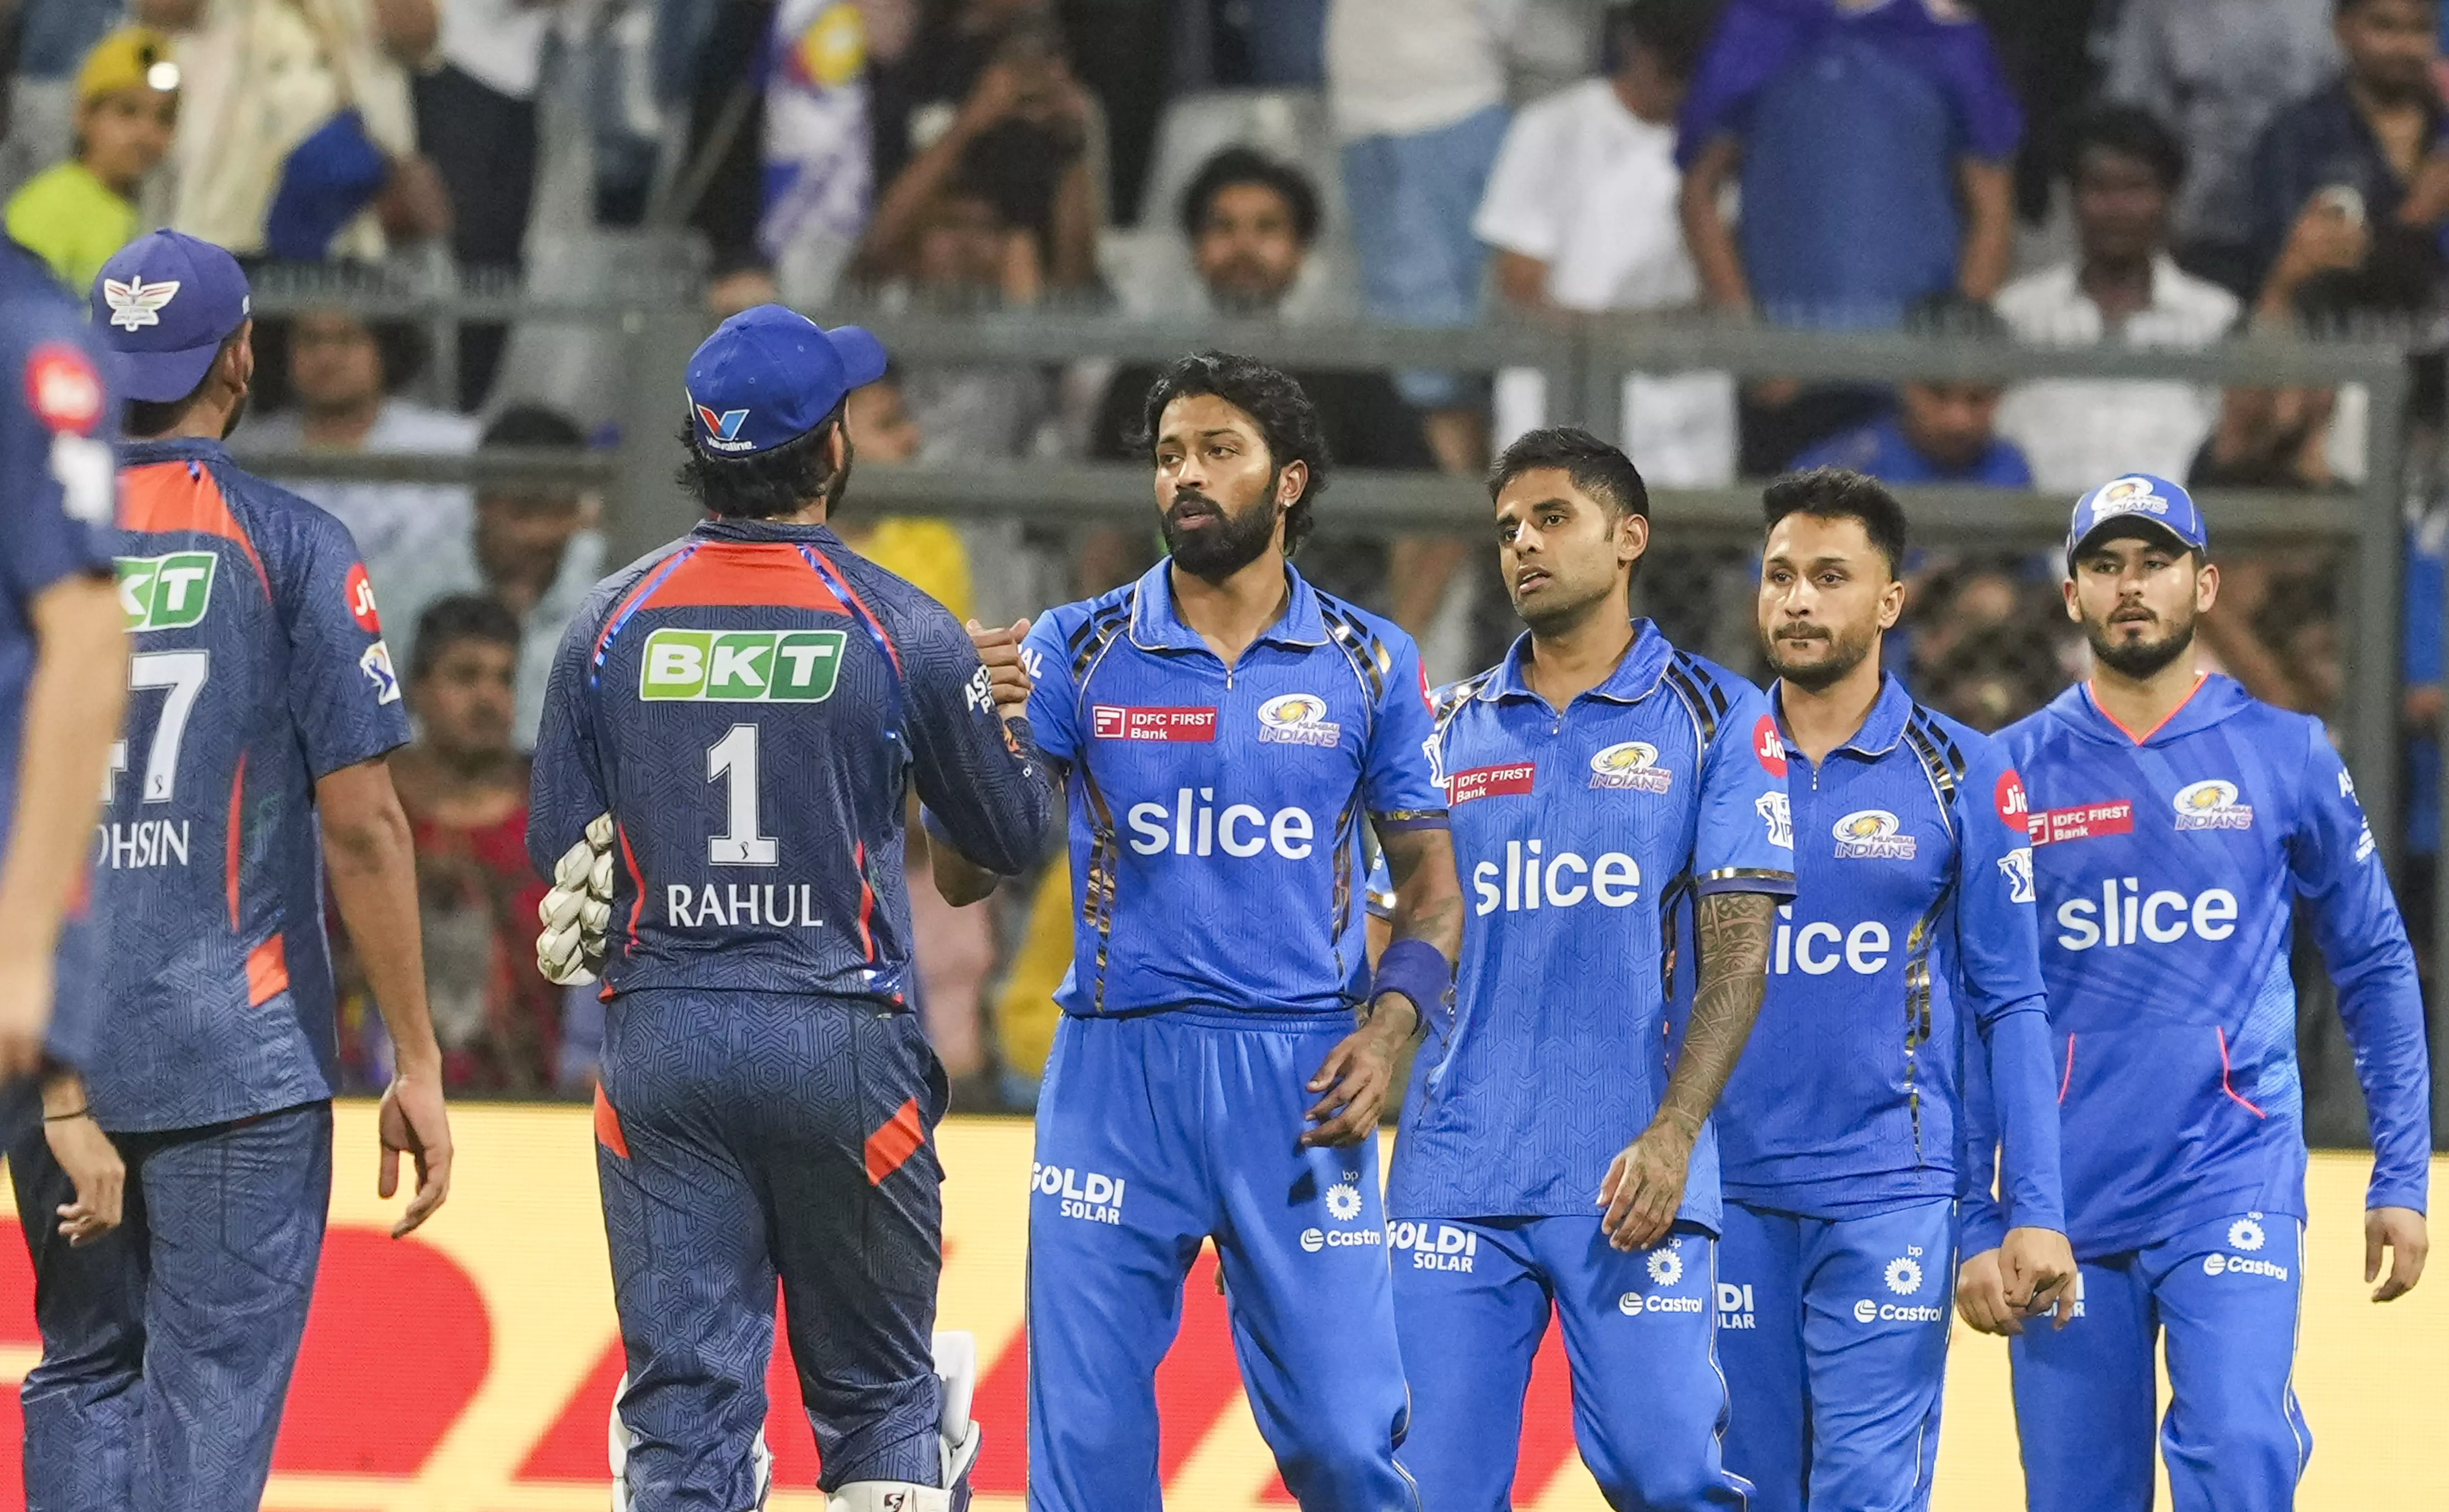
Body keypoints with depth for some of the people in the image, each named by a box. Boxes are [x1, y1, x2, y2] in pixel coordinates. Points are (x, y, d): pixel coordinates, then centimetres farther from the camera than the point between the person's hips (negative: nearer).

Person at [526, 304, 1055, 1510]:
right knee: (877, 1392, 10)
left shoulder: (613, 623, 0)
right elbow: (1014, 834, 7)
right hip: (842, 1041, -2)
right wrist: (1002, 707, 25)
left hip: (659, 1046, 2)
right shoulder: (901, 631, -5)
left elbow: (558, 851, 4)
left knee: (685, 1398, 2)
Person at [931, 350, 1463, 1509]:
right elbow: (964, 877, 0)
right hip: (1115, 1074, 0)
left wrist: (1385, 1031, -6)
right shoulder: (1080, 652, 4)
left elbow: (1431, 883, 11)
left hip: (1299, 1079, 0)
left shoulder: (1368, 665, 6)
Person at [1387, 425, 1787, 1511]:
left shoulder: (1714, 719, 4)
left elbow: (1738, 955, -2)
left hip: (1626, 1181, -3)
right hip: (1453, 1175, 3)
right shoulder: (1453, 728, 14)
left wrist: (1672, 1137, -12)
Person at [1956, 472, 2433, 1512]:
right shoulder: (2014, 774, 5)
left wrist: (2401, 1177, 3)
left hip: (2235, 1187, -1)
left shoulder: (2286, 757, 4)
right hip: (2068, 1210, 2)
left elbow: (2375, 968, 9)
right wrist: (1976, 1223, 2)